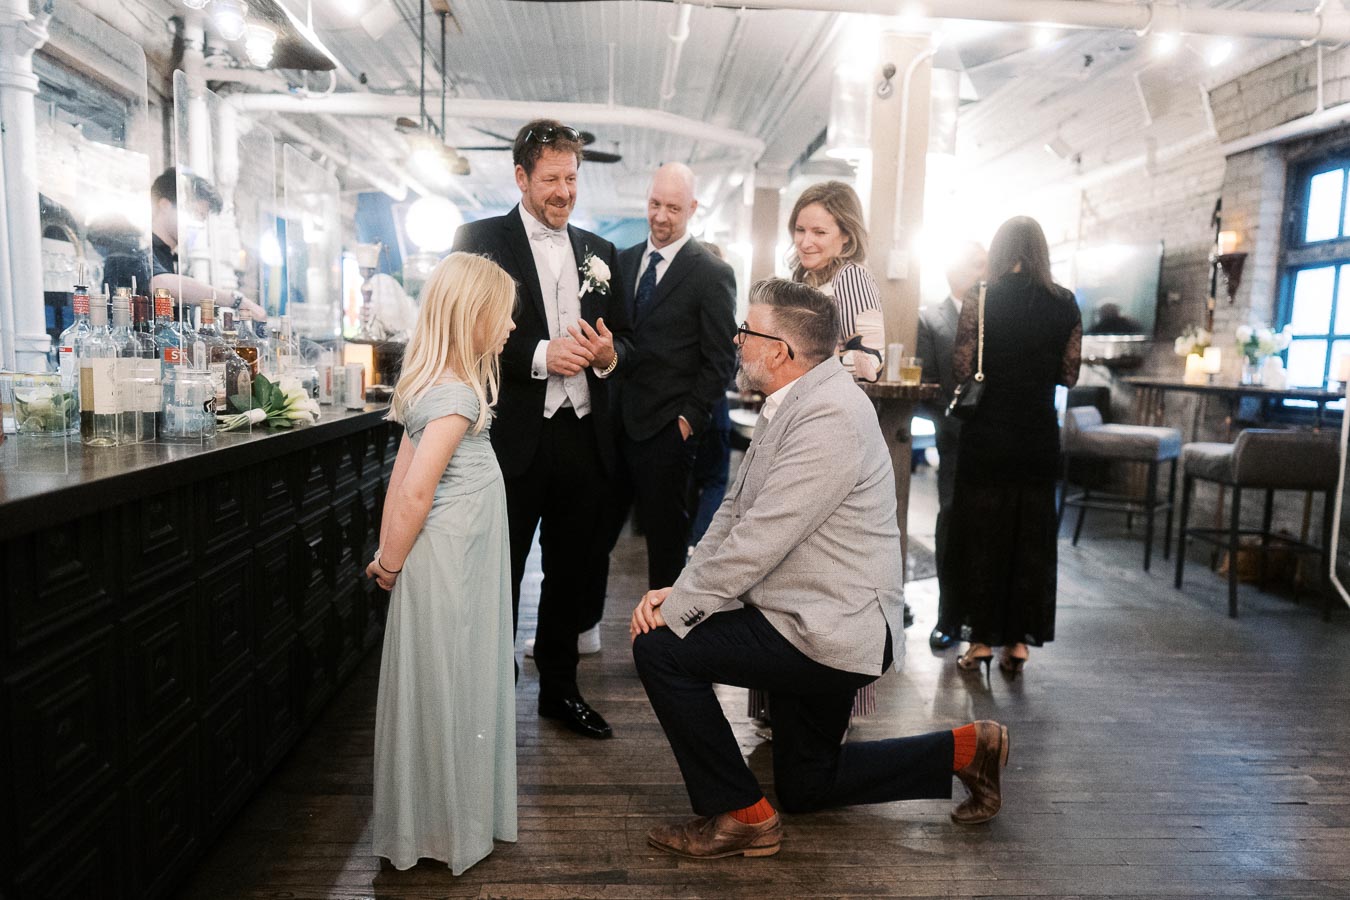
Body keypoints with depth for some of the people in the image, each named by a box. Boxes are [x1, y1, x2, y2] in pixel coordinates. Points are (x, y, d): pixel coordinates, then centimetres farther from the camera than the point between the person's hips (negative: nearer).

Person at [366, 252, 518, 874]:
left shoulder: (437, 385, 9)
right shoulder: (456, 395, -20)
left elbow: (402, 473, 9)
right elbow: (415, 489, -26)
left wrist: (388, 554, 9)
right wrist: (392, 561, -12)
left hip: (460, 563, 9)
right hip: (446, 566, -9)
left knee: (456, 689, 18)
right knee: (445, 690, 4)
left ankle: (454, 816, 34)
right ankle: (444, 831, 21)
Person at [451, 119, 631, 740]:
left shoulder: (599, 252, 14)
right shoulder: (480, 240, -1)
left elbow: (624, 337, 16)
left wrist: (609, 354, -7)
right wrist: (542, 355, -20)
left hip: (584, 438, 5)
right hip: (513, 438, -4)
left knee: (570, 573, 15)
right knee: (499, 577, 6)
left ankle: (560, 689, 32)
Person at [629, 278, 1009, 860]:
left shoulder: (829, 418, -25)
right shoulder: (796, 401, 7)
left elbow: (756, 543, -28)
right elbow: (734, 513, 6)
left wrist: (675, 609, -17)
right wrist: (678, 590, -6)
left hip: (830, 632, -10)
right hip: (823, 623, 10)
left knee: (661, 649, -14)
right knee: (806, 787, 23)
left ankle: (741, 815, 1)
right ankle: (967, 748, 28)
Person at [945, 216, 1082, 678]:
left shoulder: (981, 300, -7)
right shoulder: (1065, 303, 1)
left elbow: (961, 370, -10)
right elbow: (1069, 376, 3)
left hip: (988, 435, -2)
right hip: (1039, 436, 3)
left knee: (981, 534, 7)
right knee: (1031, 536, 11)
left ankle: (981, 639, 13)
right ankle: (1019, 640, 17)